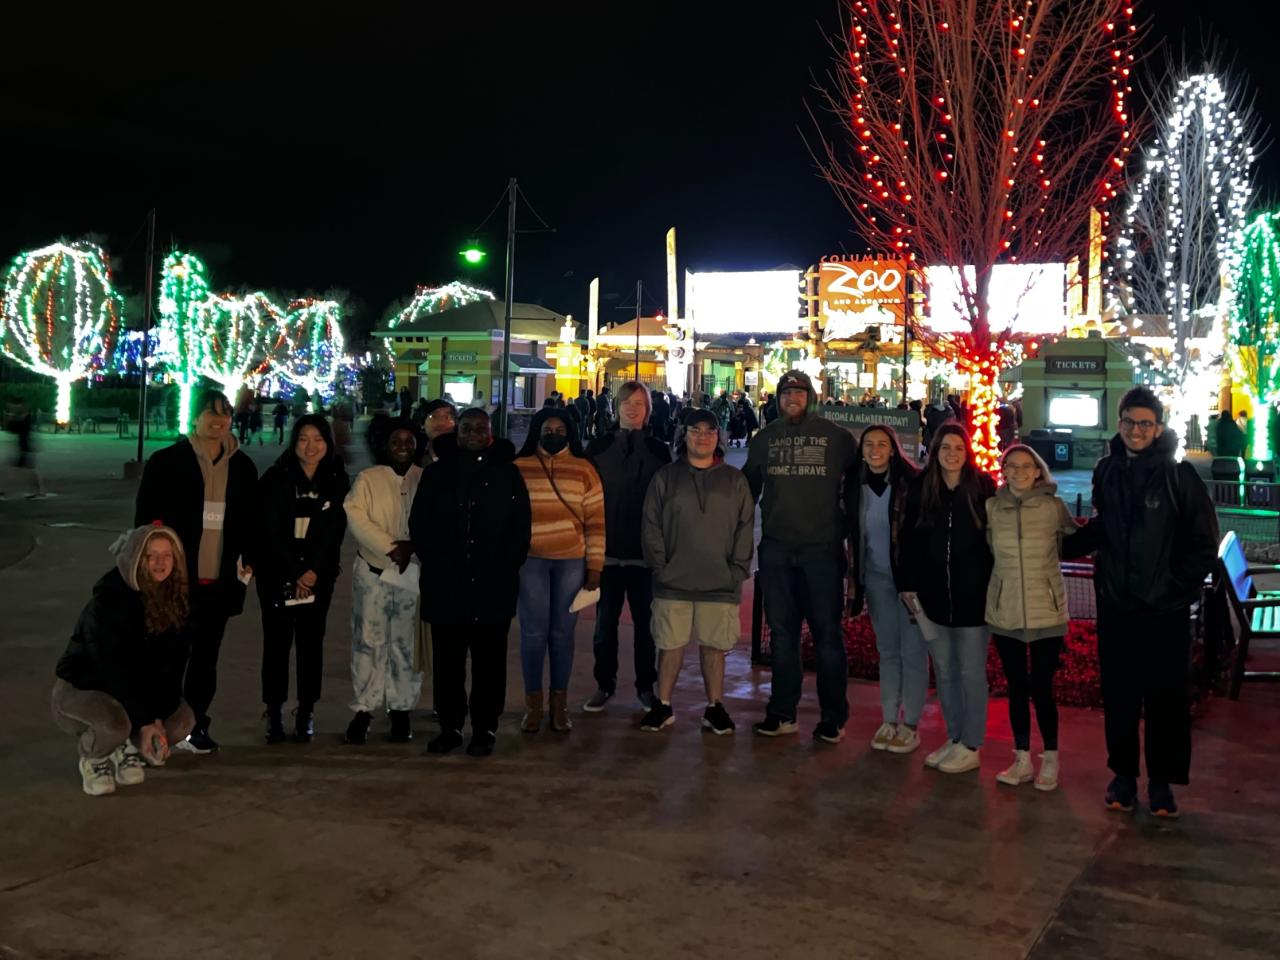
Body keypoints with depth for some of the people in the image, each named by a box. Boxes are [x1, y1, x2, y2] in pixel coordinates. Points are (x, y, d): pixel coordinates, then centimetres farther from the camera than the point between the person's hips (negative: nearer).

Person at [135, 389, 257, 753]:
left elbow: (250, 518, 14)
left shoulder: (242, 466, 9)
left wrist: (248, 559, 5)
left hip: (222, 580, 4)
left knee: (207, 655, 11)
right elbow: (146, 516, -2)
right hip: (175, 577, -4)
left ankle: (194, 725, 21)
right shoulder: (167, 461, -3)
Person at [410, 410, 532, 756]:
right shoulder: (436, 473, 10)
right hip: (445, 585, 1)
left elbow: (520, 527, 4)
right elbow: (419, 523, 8)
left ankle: (485, 728, 14)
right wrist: (435, 558, -4)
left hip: (493, 586, -1)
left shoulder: (508, 474, 6)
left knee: (489, 660, 4)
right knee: (447, 660, 7)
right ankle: (450, 725, 18)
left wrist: (505, 567, -6)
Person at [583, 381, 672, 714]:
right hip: (607, 548, 0)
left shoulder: (658, 451, 5)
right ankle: (604, 683, 16)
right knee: (606, 619, 3)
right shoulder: (599, 447, 5)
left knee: (645, 620, 6)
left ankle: (646, 685, 18)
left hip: (644, 549, 0)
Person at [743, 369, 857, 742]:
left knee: (827, 632, 2)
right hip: (776, 547, 3)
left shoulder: (836, 437, 1)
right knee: (782, 631, 9)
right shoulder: (765, 438, 10)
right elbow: (748, 487, 16)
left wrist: (849, 530, 1)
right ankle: (782, 712, 17)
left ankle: (833, 717, 10)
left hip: (822, 546, -3)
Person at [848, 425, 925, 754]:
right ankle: (889, 720, 20)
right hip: (877, 577, 5)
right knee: (887, 650, 12)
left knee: (913, 651, 1)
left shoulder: (911, 482, -10)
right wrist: (856, 578, 9)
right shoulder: (857, 485, 4)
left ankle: (911, 724, 10)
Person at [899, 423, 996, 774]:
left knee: (971, 671, 5)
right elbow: (910, 540, 6)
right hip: (934, 594, 3)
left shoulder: (983, 487, -4)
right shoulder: (921, 487, 3)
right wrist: (909, 585, 4)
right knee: (944, 669, 11)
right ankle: (954, 738, 24)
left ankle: (970, 747, 14)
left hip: (972, 593, -3)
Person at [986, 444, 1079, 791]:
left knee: (1041, 687, -1)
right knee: (1016, 687, 10)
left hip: (1046, 611, -2)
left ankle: (1050, 760, 18)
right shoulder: (992, 507, 2)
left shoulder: (1053, 506, -3)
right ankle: (1022, 760, 23)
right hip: (1005, 611, 2)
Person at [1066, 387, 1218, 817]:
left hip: (1166, 608, -3)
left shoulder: (1179, 475, -8)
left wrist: (1180, 585, -10)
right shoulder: (1107, 471, 4)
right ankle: (1123, 773, 24)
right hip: (1116, 604, 3)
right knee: (1119, 696, 10)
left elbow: (1204, 543, -4)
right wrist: (1059, 545, 5)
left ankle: (1162, 781, 20)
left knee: (1166, 698, 6)